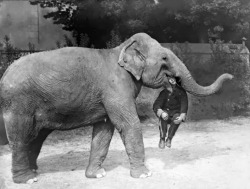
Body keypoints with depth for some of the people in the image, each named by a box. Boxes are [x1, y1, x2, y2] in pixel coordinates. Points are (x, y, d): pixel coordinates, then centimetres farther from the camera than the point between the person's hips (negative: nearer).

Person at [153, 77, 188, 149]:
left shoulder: (181, 92, -11)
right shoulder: (163, 92, -8)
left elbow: (184, 105, -19)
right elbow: (156, 105, -17)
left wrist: (181, 117, -37)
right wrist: (161, 113, -39)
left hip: (176, 113, -1)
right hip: (166, 111, 1)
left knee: (177, 119, -34)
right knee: (164, 116, -34)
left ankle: (169, 139, -17)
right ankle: (162, 139, -24)